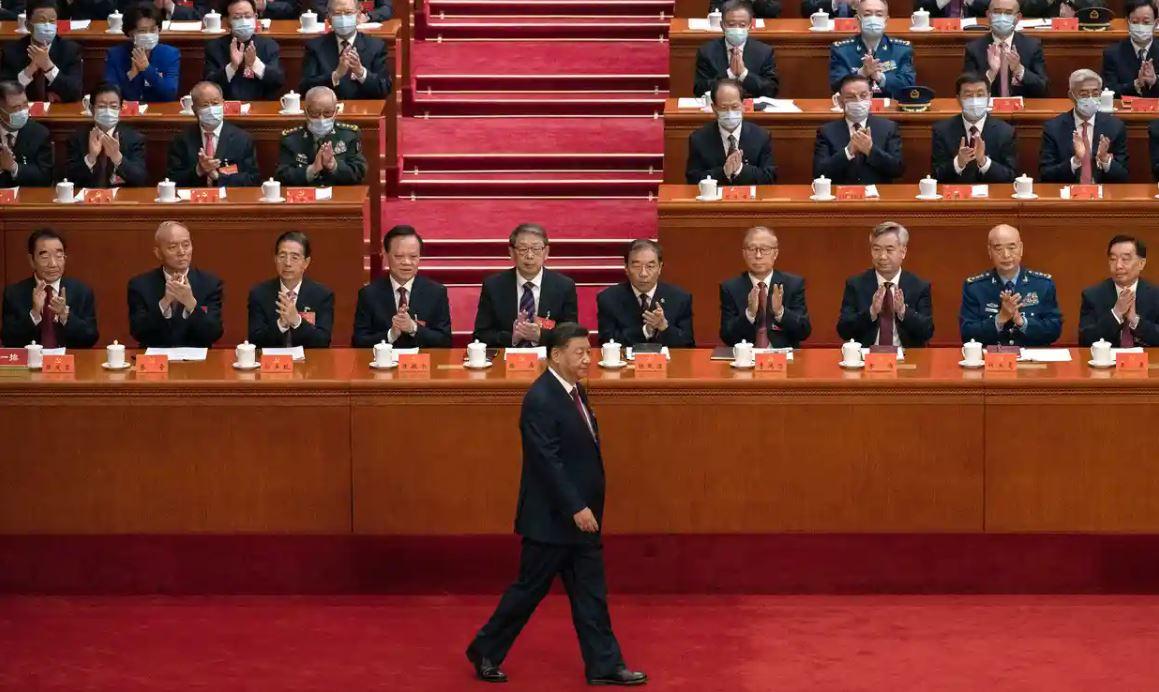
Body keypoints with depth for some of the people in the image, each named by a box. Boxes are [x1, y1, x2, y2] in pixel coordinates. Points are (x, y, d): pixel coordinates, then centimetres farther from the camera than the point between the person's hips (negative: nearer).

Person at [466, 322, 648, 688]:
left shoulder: (575, 391, 10)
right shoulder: (540, 399, -19)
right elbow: (548, 461, -23)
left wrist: (586, 507, 14)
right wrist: (576, 508, -23)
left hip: (581, 516, 9)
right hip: (551, 517, -9)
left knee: (591, 593, 9)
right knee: (530, 589, 3)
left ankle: (604, 665, 13)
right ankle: (485, 651, 18)